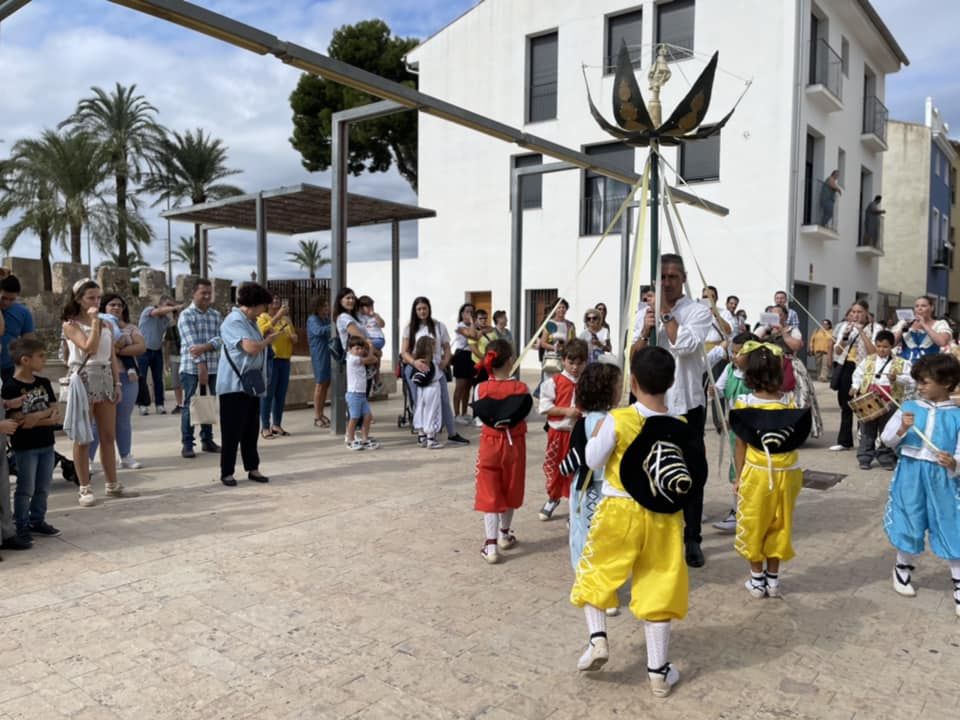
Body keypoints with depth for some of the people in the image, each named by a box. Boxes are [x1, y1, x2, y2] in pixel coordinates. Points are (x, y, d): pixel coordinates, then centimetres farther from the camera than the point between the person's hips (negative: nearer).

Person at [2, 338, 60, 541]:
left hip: (46, 443, 6)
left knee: (43, 487, 14)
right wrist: (47, 418, -16)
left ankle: (37, 521, 26)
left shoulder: (43, 383, 7)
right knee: (26, 489, 2)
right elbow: (18, 421, -18)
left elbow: (55, 410, 5)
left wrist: (37, 416, -14)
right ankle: (22, 526, 14)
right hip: (25, 446, -6)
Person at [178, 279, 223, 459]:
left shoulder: (216, 315, 11)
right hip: (192, 368, -5)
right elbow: (191, 342, -14)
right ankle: (187, 444, 5)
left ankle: (207, 440, 22)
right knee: (190, 405, -1)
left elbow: (220, 338, -2)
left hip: (214, 367, 5)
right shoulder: (186, 315, -4)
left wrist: (204, 347, -21)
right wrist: (201, 365, -22)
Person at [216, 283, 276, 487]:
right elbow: (250, 348, -25)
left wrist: (267, 335, 3)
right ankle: (226, 472, 7)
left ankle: (253, 468, 19)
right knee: (232, 431, -2)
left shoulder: (250, 321, 15)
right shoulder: (234, 321, -16)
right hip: (234, 385, -9)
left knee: (250, 430, 12)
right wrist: (269, 340, -8)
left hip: (251, 384, 9)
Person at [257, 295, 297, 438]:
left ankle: (277, 424, 16)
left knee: (281, 394, 8)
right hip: (270, 359, -6)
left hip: (285, 359, 6)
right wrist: (278, 315, -26)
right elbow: (264, 330, -22)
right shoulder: (263, 317, -1)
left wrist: (294, 337, -1)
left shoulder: (286, 319, 16)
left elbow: (294, 338, 23)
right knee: (268, 393, -5)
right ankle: (265, 427, -3)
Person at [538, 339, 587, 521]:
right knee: (553, 467, 13)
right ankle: (553, 498, 36)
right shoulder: (554, 381, -8)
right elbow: (545, 407, -12)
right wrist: (566, 411, -20)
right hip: (558, 433, -1)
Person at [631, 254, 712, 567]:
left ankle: (691, 539, 15)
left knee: (692, 473, 3)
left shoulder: (698, 311, -3)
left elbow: (685, 345, -20)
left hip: (687, 403, -3)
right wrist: (645, 333, -13)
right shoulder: (645, 312, 9)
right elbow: (634, 358, 4)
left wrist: (666, 312, -12)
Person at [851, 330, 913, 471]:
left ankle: (886, 458, 18)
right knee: (867, 431, 6)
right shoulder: (868, 360, 9)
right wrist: (855, 386, 0)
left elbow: (909, 380, -5)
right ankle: (865, 457, 13)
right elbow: (858, 374, 15)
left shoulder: (901, 362, 1)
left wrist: (896, 378, -22)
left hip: (890, 402, -1)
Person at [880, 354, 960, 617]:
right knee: (908, 524, 14)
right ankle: (903, 569, 36)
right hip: (910, 474, 2)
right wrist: (901, 429, -18)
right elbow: (886, 439, 1)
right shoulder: (909, 407, 0)